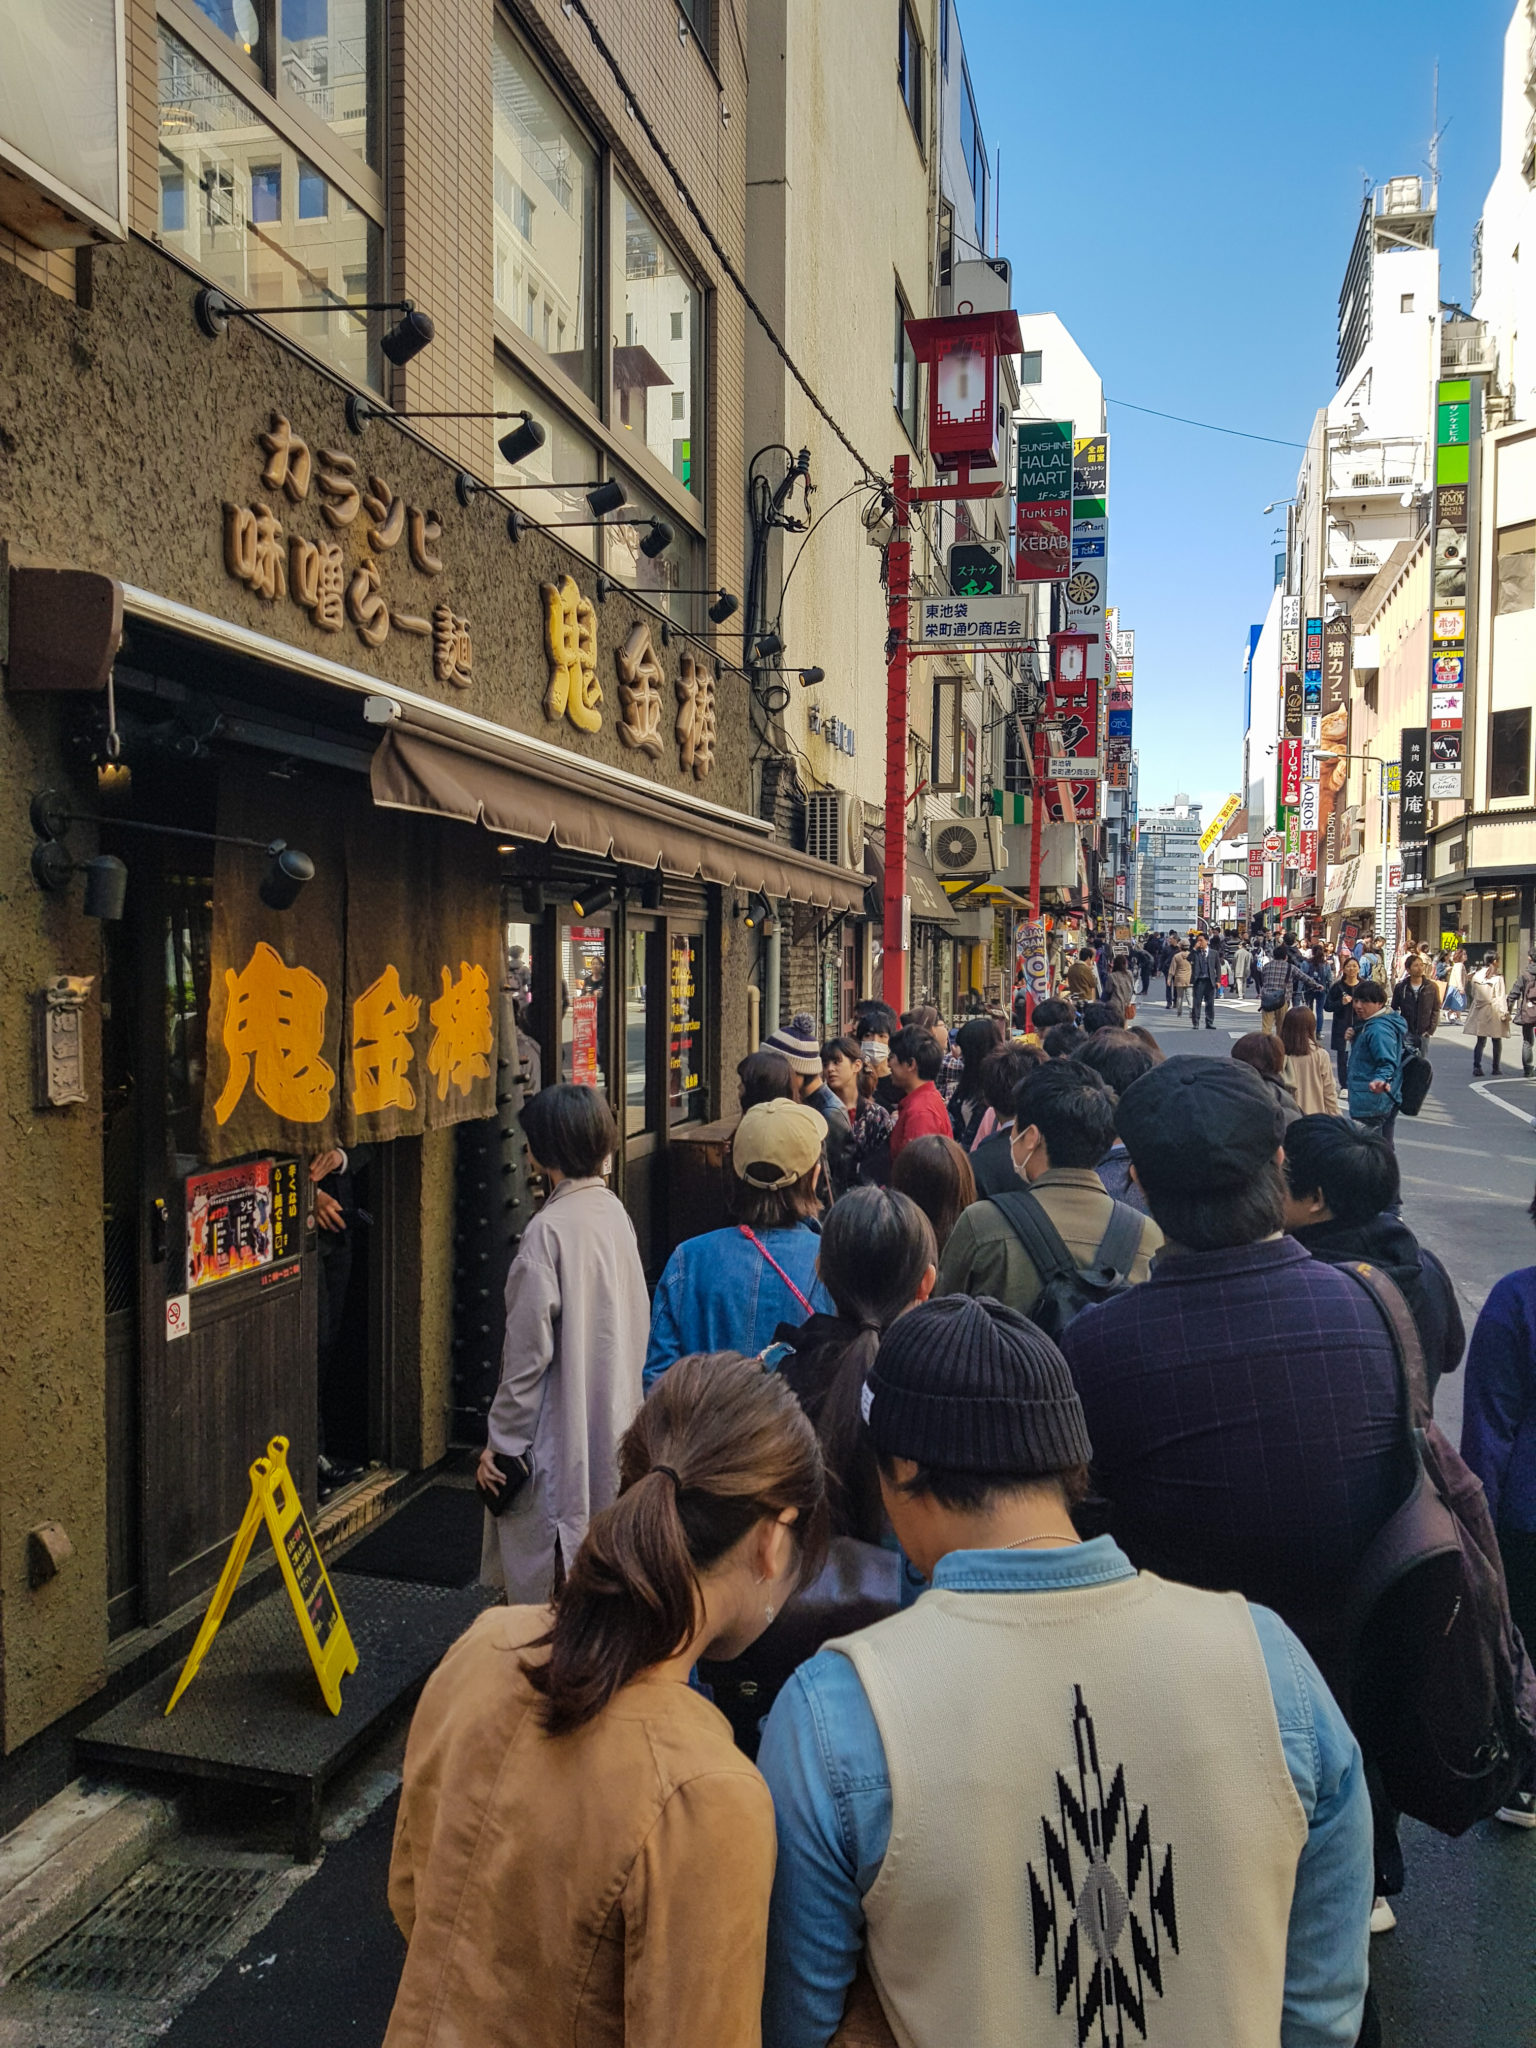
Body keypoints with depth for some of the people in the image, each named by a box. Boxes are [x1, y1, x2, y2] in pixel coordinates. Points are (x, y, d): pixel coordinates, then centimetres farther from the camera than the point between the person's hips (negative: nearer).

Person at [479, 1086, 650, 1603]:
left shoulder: (549, 1230, -20)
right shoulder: (615, 1212, 3)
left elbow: (529, 1352, -19)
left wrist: (501, 1442, -9)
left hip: (559, 1438, -8)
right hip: (612, 1421, 8)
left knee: (540, 1583, 3)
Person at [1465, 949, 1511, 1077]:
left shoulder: (1476, 976, 2)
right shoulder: (1498, 977, -11)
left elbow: (1472, 994, 9)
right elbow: (1500, 997, -12)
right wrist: (1504, 1013, -8)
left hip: (1479, 1012, 4)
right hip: (1494, 1012, -4)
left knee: (1480, 1041, 6)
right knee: (1497, 1041, 9)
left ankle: (1476, 1066, -4)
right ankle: (1496, 1068, 13)